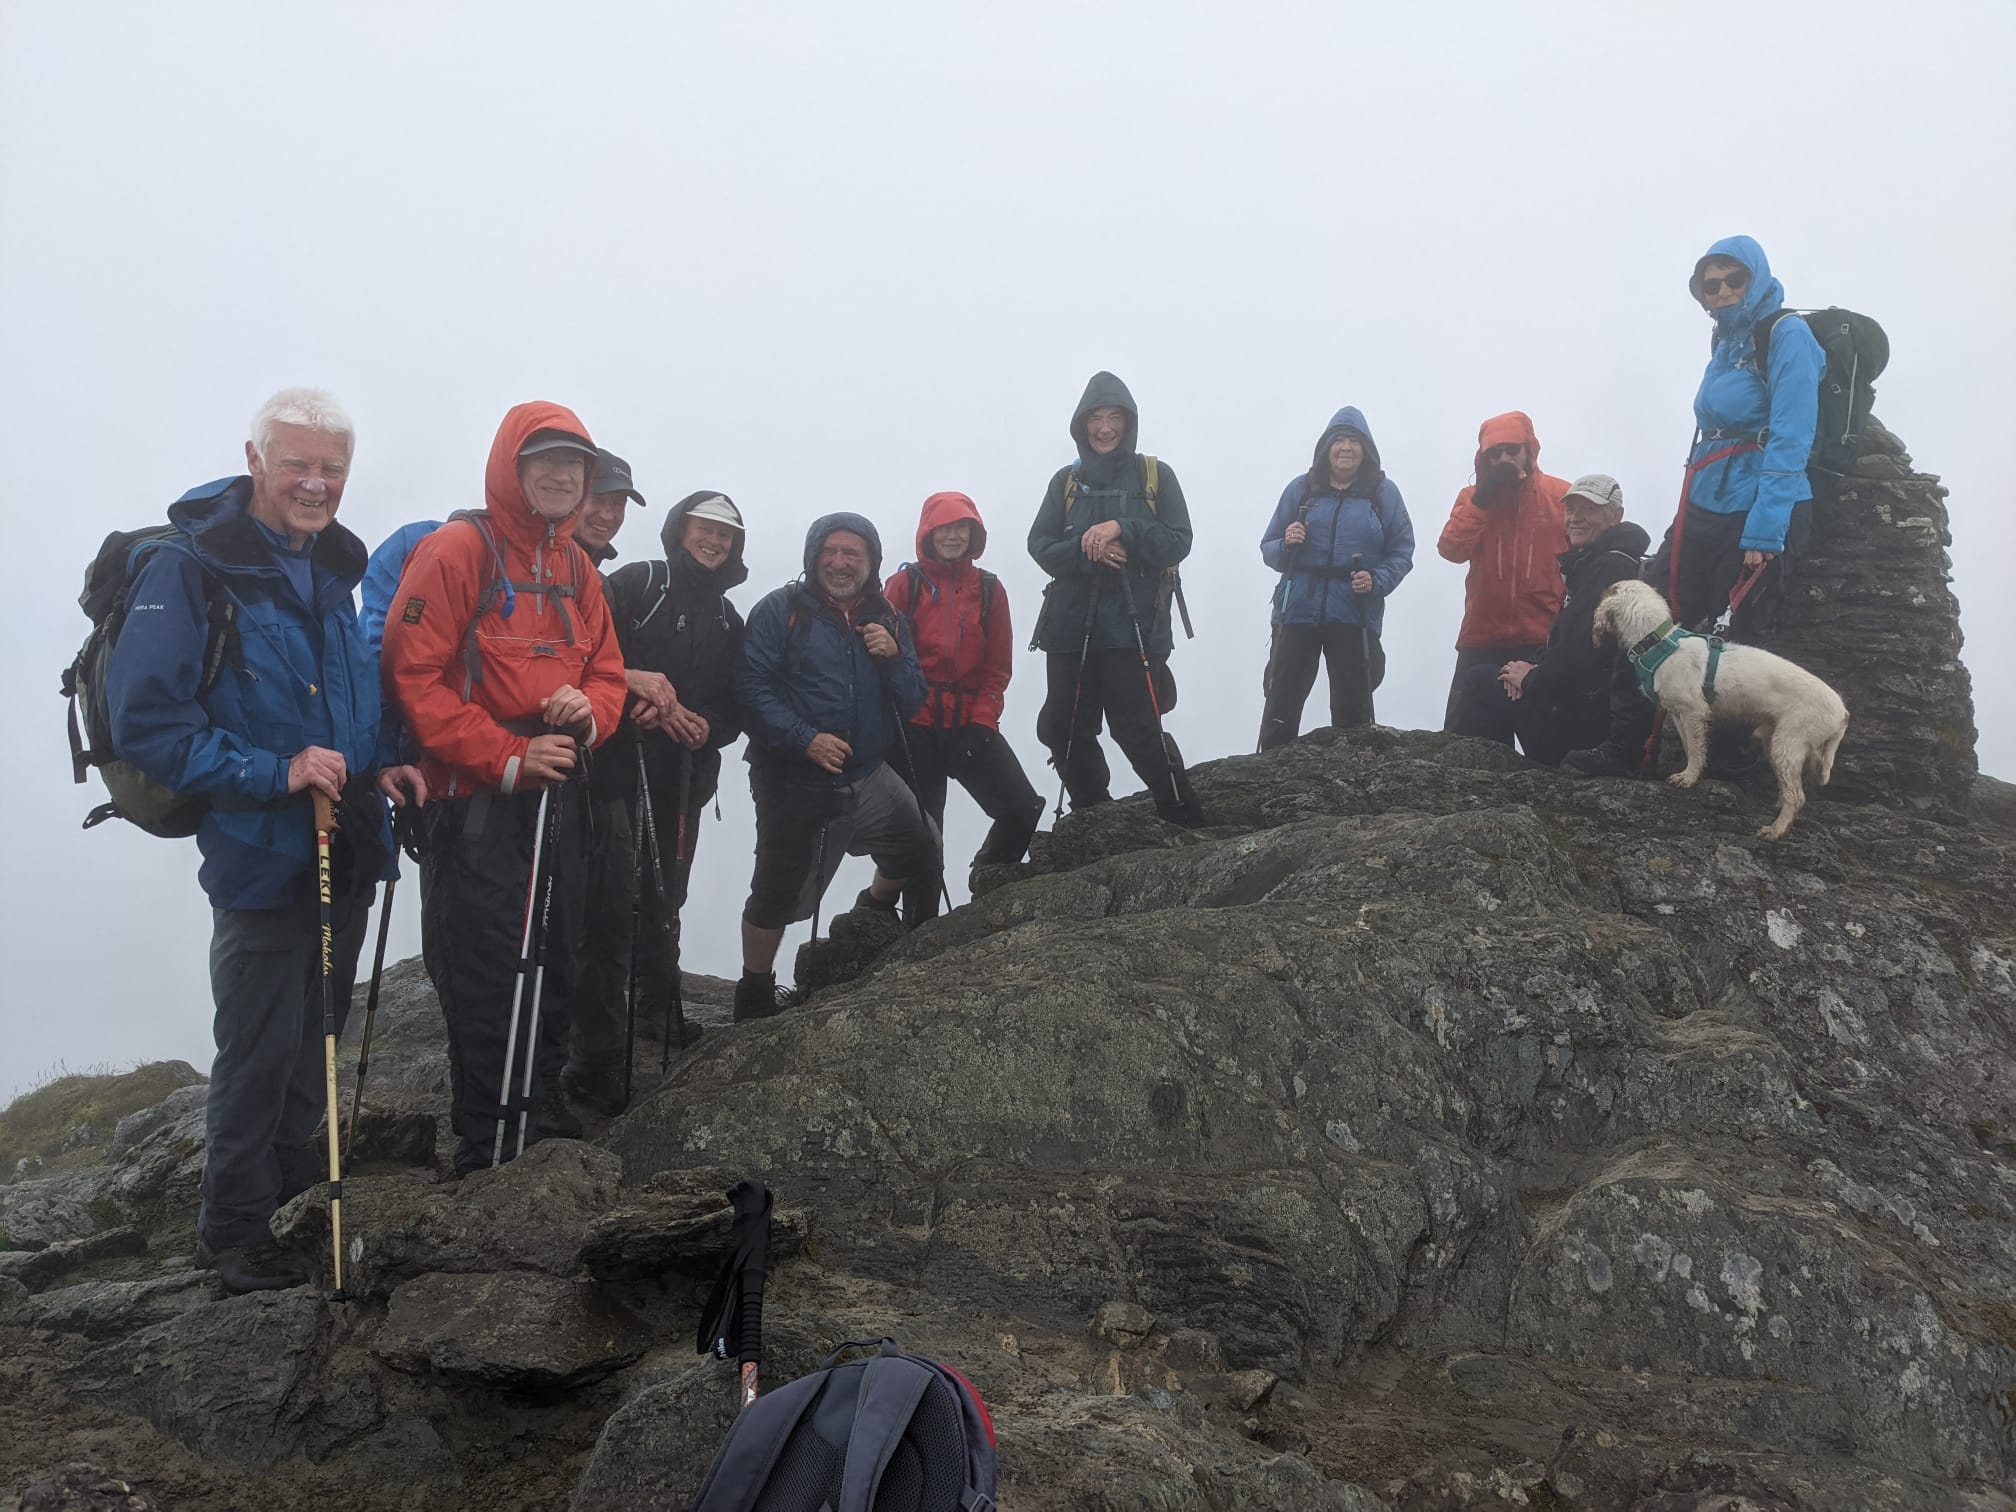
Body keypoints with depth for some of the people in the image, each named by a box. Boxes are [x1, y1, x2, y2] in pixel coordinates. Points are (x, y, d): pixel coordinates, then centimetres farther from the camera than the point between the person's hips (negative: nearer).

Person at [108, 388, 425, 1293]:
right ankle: (237, 1233, 19)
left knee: (318, 1041, 20)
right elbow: (145, 721, -17)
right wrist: (273, 774, -24)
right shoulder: (188, 570, -14)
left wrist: (375, 770, 4)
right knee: (258, 1056, 1)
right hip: (261, 860, -7)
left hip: (345, 855, 7)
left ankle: (297, 1189, 39)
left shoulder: (334, 570, 10)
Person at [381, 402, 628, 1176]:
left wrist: (588, 712, -7)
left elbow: (607, 672, 17)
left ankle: (543, 1110, 30)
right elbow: (415, 675, -15)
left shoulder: (575, 567, 15)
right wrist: (507, 757, -18)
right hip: (476, 800, -7)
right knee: (485, 976, -2)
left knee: (555, 962, 14)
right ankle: (487, 1145, 11)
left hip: (557, 796, 7)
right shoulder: (457, 551, -9)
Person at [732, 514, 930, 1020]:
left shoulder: (888, 621, 8)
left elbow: (911, 704, 5)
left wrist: (894, 656, -14)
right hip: (792, 779, -5)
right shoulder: (782, 610, -7)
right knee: (779, 892, 3)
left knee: (917, 850, 7)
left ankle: (873, 911, 38)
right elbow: (752, 684, -17)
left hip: (866, 776, 5)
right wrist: (805, 739, -24)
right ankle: (754, 992, 23)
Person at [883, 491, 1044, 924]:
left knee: (1023, 811, -11)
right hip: (916, 728, -2)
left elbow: (998, 666, 6)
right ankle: (920, 926, 17)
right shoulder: (905, 584, 2)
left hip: (971, 725, 2)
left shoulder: (989, 589, 8)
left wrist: (981, 722, -6)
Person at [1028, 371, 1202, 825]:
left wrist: (1122, 529, -17)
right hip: (1071, 626, 4)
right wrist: (1087, 550, -14)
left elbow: (1177, 543, -3)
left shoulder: (1156, 475, 5)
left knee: (1138, 729, -10)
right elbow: (1040, 546, 4)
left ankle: (1184, 821, 4)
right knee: (1065, 730, 7)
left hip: (1133, 626, -4)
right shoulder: (1066, 481, 12)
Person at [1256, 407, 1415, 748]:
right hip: (1298, 613, 1)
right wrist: (1286, 544, -12)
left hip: (1354, 617, 0)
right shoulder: (1301, 488, 8)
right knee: (1280, 707, -1)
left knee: (1352, 710, 9)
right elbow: (1268, 550, 10)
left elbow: (1401, 552, 3)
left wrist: (1377, 580, -15)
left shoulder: (1383, 492, 5)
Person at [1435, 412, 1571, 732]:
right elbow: (1452, 550, -9)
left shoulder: (1562, 496, -1)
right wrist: (1482, 498, -15)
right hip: (1481, 641, 2)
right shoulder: (1473, 497, 7)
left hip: (1545, 642, -2)